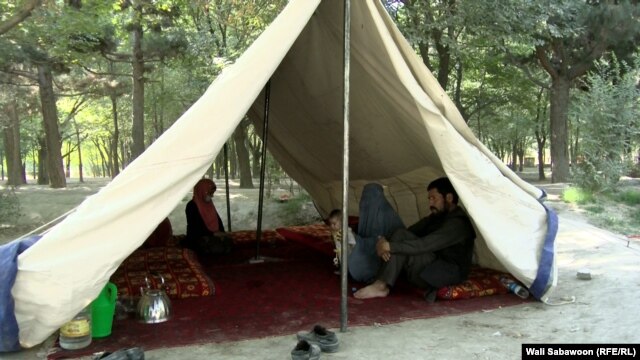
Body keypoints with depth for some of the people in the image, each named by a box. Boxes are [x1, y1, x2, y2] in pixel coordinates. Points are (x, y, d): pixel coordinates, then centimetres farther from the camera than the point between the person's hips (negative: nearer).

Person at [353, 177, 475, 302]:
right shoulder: (437, 216, 12)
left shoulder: (457, 223, -19)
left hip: (449, 273, -9)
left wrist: (390, 246, -28)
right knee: (401, 235, -13)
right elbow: (411, 231, 4)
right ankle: (381, 284, -21)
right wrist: (385, 242, -15)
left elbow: (425, 245, -29)